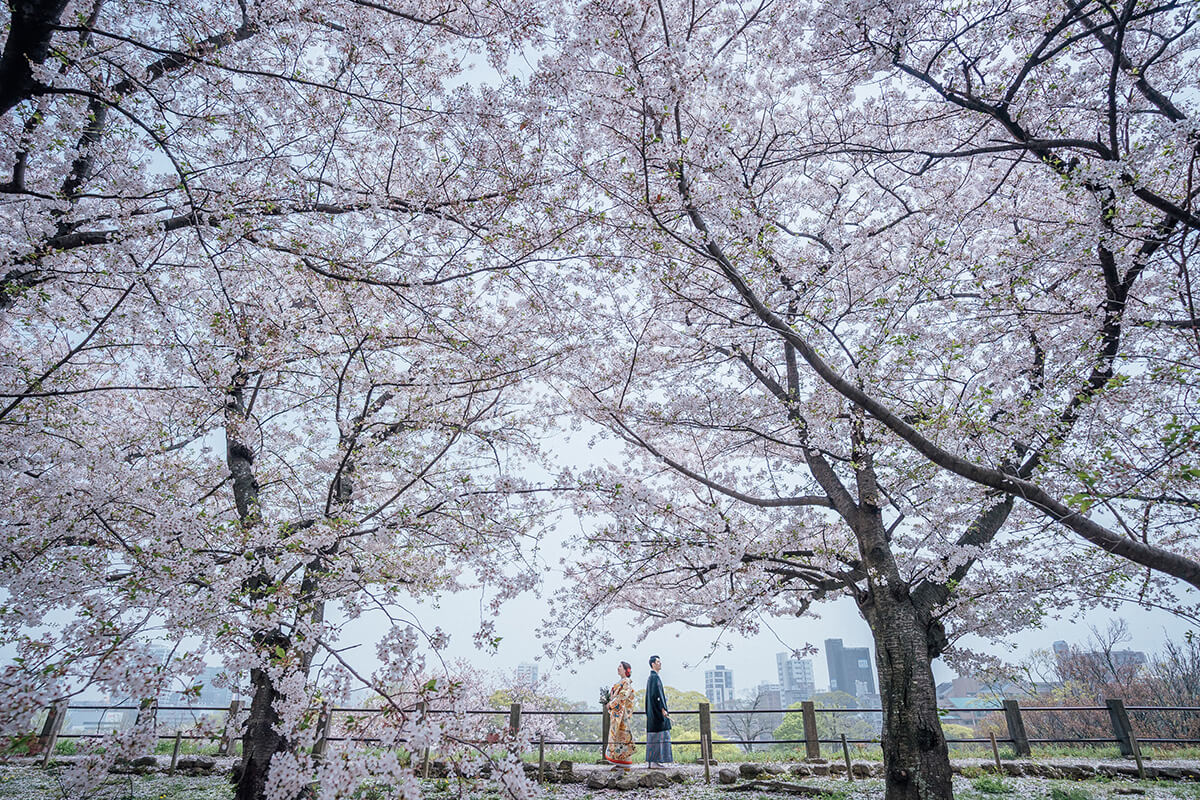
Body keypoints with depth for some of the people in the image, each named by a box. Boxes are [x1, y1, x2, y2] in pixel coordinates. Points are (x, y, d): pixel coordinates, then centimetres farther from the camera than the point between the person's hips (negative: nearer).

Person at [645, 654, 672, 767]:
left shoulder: (650, 678, 18)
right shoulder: (654, 677, -14)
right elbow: (656, 694, -21)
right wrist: (663, 709, -23)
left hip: (653, 712, 10)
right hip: (657, 711, -10)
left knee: (653, 736, 11)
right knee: (658, 736, -8)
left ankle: (651, 761, 13)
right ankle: (655, 762, -7)